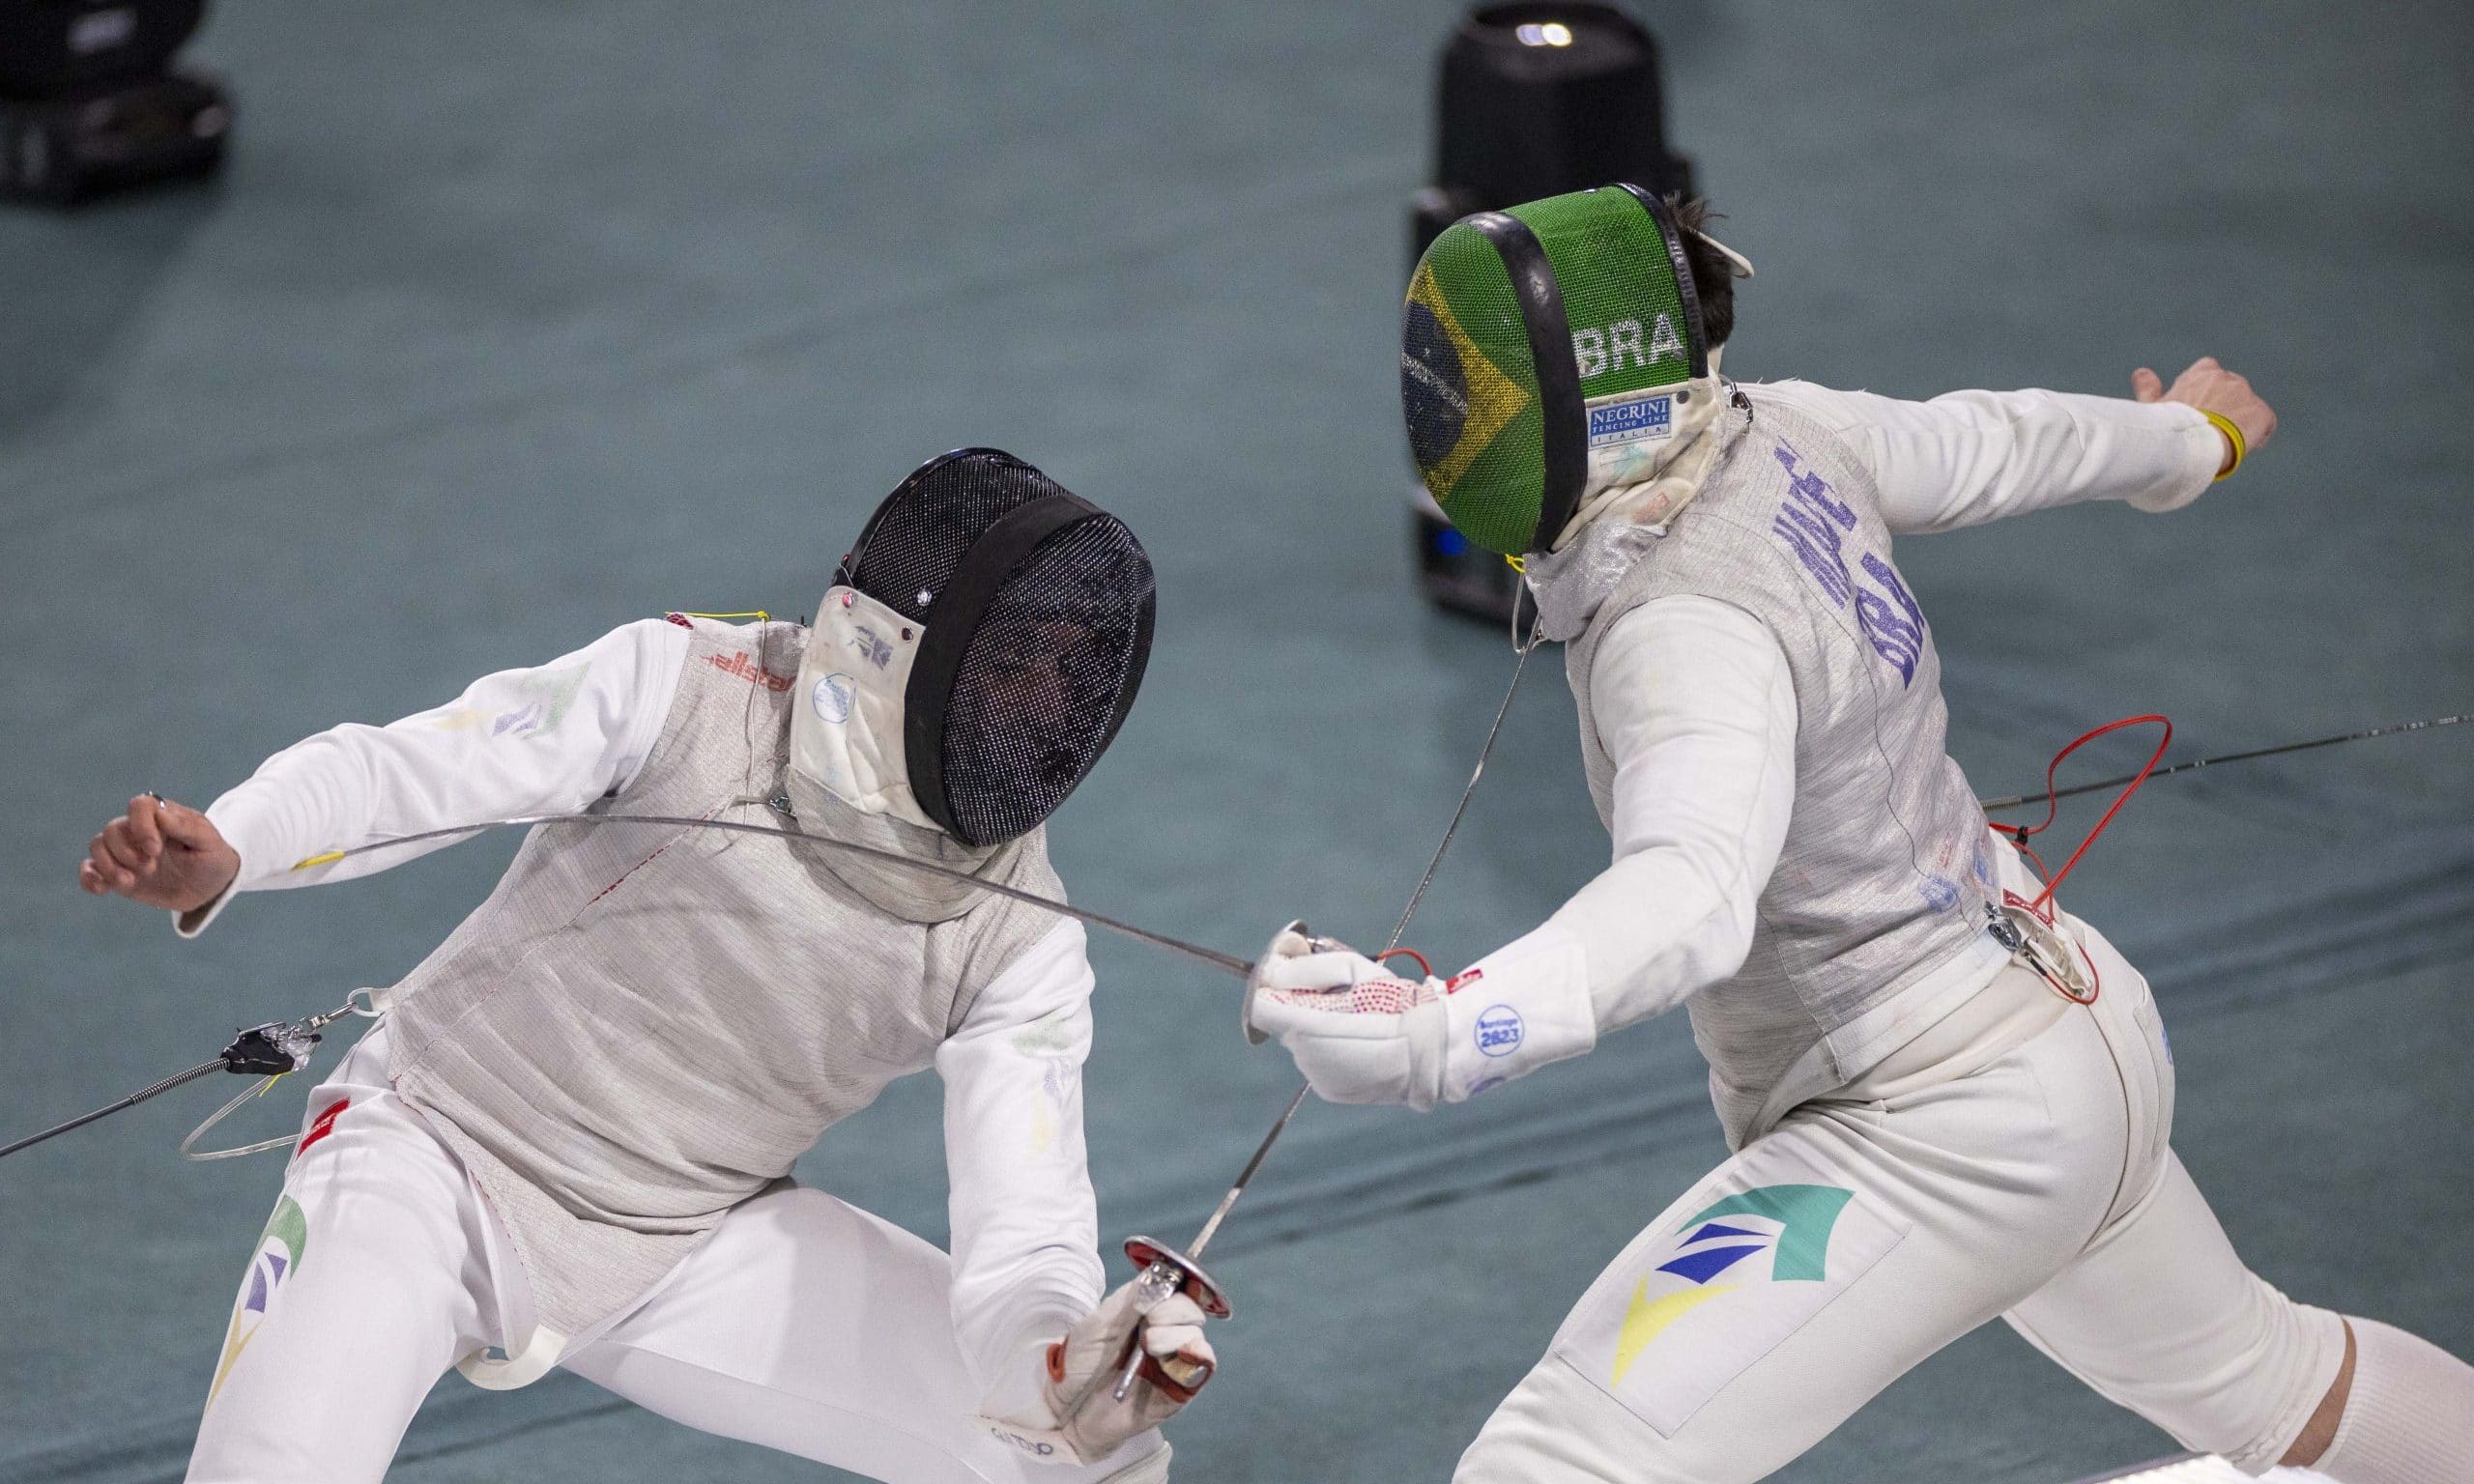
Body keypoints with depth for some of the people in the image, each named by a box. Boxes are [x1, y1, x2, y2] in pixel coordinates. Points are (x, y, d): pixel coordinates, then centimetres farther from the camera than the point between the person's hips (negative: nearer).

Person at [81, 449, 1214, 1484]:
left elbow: (1021, 1226, -22)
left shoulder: (1021, 938, -13)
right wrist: (215, 850, -44)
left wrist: (1073, 1366, -46)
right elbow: (389, 773, -22)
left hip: (683, 1253, 4)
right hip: (437, 1154, -3)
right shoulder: (685, 686, -20)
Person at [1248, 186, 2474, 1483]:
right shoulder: (1778, 440, -6)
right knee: (2247, 1375, 36)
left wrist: (1431, 1033, -63)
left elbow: (1691, 900, -47)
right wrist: (2187, 440, 35)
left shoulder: (1688, 626, -29)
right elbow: (1999, 447, 13)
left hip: (1949, 1133, -9)